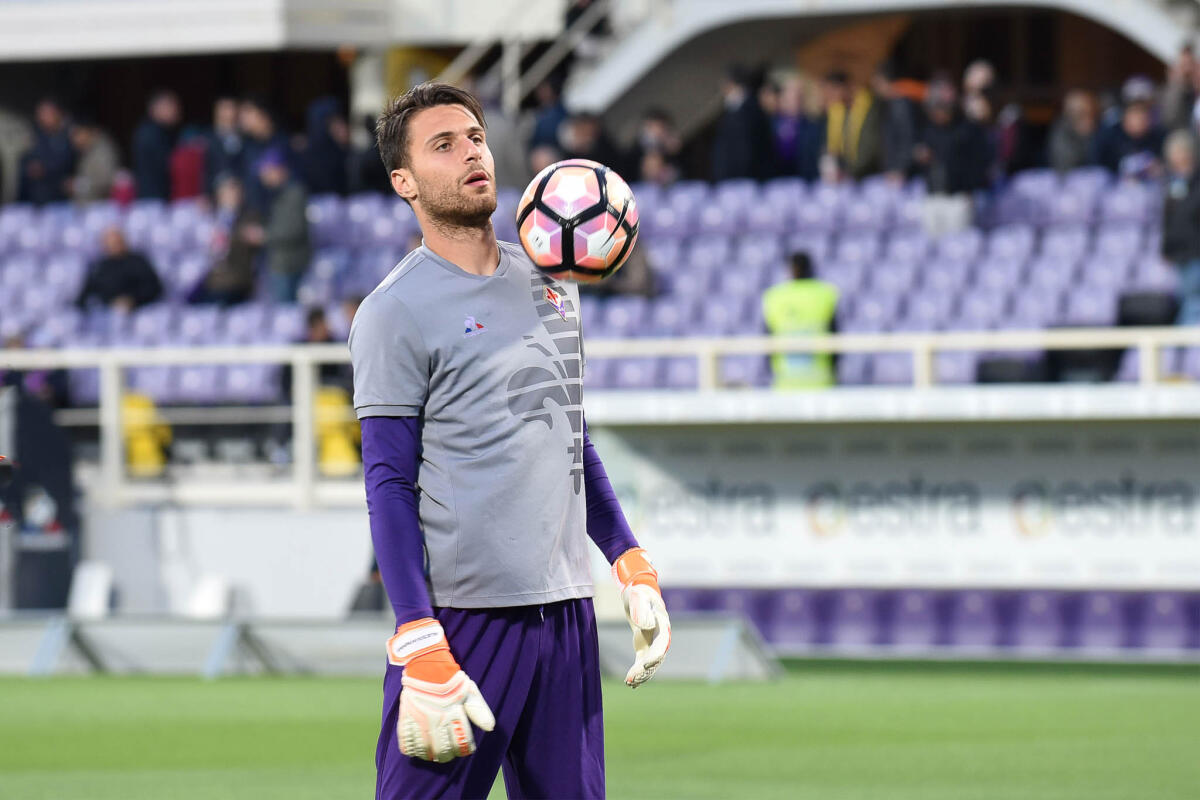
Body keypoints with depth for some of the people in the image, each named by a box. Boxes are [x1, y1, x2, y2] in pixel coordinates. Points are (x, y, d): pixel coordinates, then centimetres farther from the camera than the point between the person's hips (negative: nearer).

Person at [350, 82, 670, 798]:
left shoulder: (550, 283, 16)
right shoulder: (396, 311, -5)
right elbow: (390, 488, -8)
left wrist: (632, 564, 17)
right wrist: (421, 651, -16)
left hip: (566, 607, 6)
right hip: (462, 613, -6)